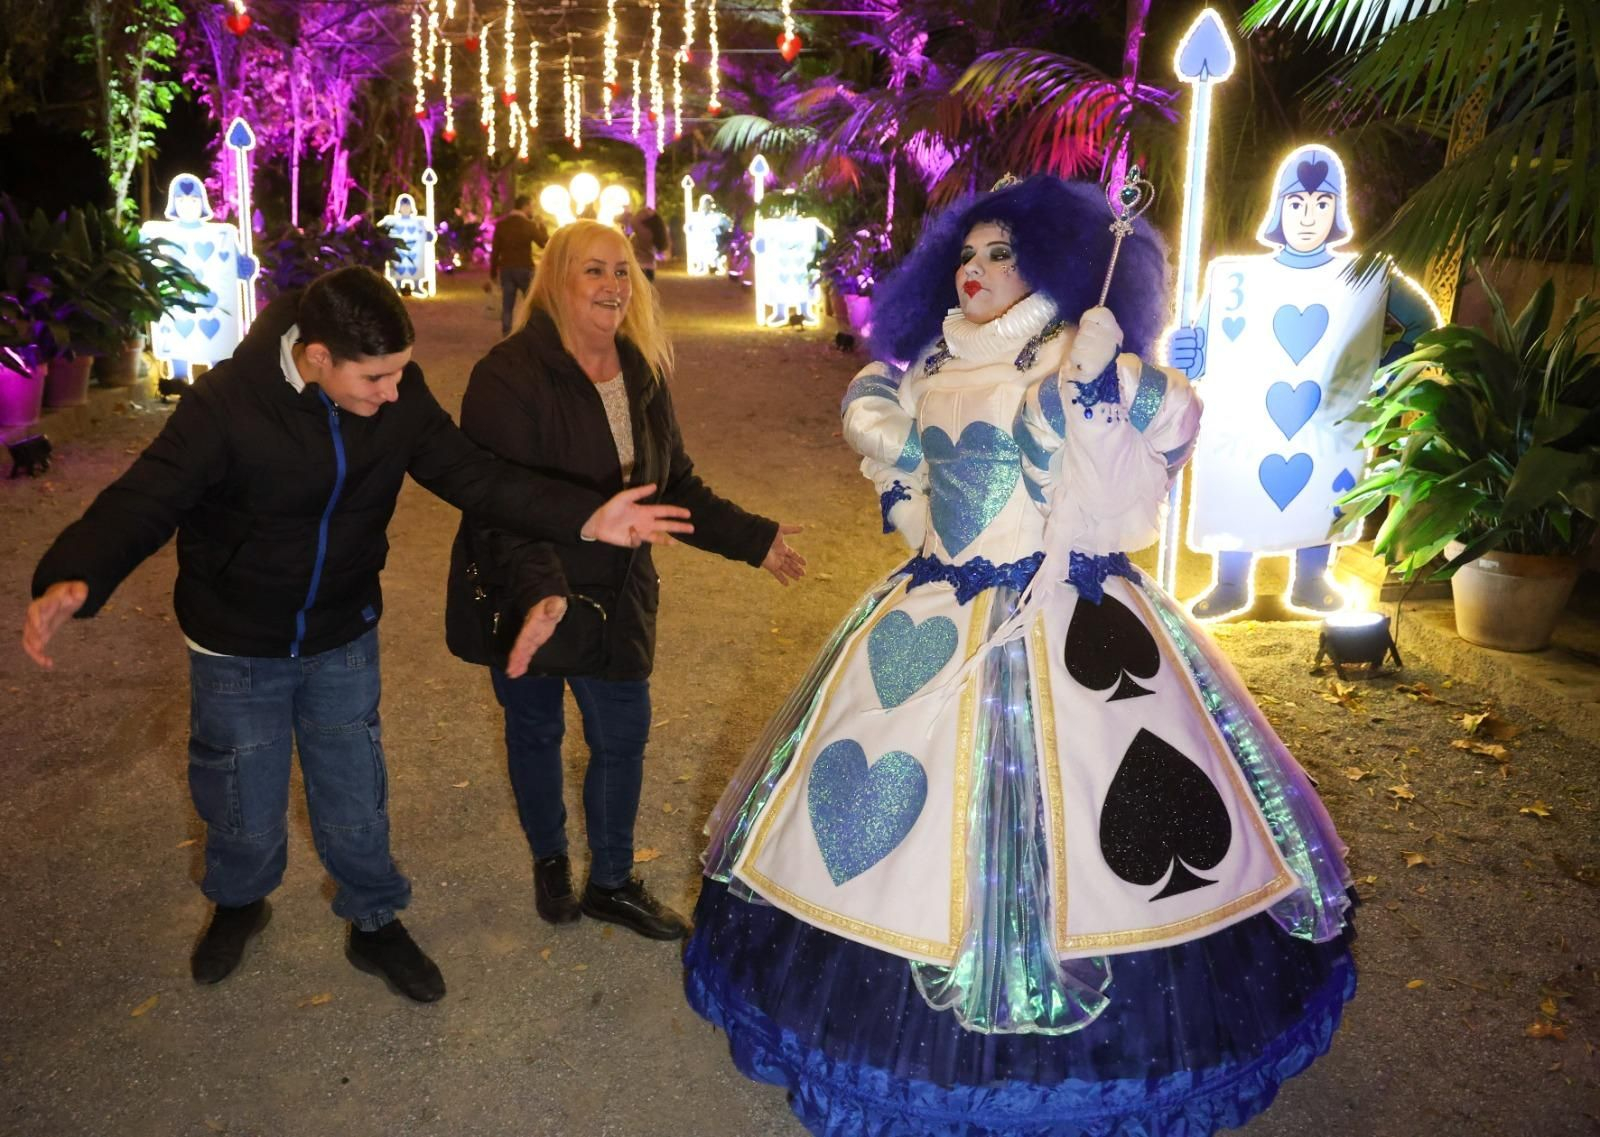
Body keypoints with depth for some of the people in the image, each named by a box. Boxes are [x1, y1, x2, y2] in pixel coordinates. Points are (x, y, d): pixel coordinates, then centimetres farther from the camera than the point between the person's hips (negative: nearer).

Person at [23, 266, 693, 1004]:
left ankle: (376, 924, 41)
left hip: (343, 641, 2)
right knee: (245, 814, 16)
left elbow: (474, 475, -13)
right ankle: (238, 904, 49)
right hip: (238, 650, -2)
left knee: (356, 807, 15)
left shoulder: (400, 395, -16)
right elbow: (142, 501, -26)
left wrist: (587, 519, -26)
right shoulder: (228, 404, -27)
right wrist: (71, 580, -47)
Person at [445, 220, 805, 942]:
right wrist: (538, 591, -42)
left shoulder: (643, 374, 1)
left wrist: (753, 538, 9)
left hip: (614, 596, 5)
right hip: (524, 600, -4)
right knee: (535, 732, 15)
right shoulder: (510, 376, -20)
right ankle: (549, 863, 42)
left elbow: (674, 485, 10)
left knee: (623, 734, 9)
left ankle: (612, 882, 31)